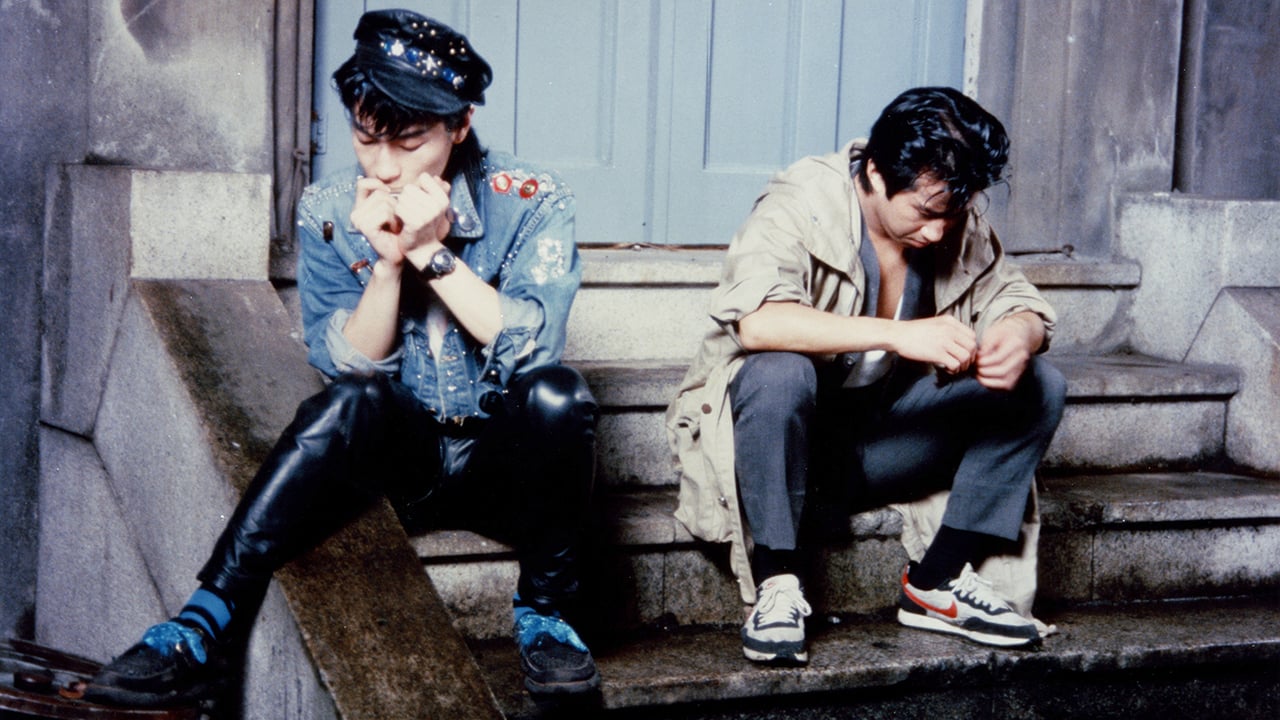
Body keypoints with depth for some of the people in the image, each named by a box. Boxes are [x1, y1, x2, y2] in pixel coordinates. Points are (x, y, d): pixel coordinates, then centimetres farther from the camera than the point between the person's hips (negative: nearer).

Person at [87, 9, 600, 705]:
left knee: (556, 391, -32)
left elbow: (530, 346, -20)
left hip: (507, 465, -1)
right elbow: (351, 365, -9)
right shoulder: (330, 211, -5)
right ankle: (205, 625, -31)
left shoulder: (531, 201, -10)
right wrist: (388, 261, -24)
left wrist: (430, 251, -26)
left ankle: (544, 612, -15)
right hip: (401, 458, 1)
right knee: (352, 404, -32)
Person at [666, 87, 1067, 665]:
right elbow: (755, 321, -37)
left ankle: (938, 580, -6)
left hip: (881, 434, 6)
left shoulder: (957, 222, -3)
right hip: (789, 431, -5)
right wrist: (898, 335, -43)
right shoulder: (800, 205, -21)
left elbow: (1016, 301, 3)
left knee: (1038, 387, -8)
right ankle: (777, 586, -24)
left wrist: (1018, 334, -23)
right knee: (779, 373, -38)